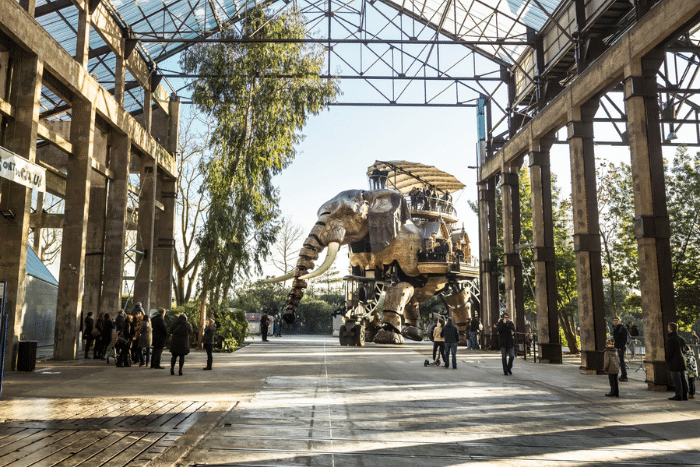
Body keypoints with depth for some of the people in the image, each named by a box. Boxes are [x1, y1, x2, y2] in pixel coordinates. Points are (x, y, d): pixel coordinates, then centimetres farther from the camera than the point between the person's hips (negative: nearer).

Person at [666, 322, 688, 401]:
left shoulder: (670, 340, -16)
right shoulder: (681, 339, 11)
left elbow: (669, 352, -17)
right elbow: (684, 349, 18)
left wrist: (667, 360, -2)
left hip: (674, 363, -8)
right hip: (682, 361, 8)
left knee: (676, 380, -5)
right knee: (683, 379, 11)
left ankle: (678, 395, -3)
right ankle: (685, 395, 15)